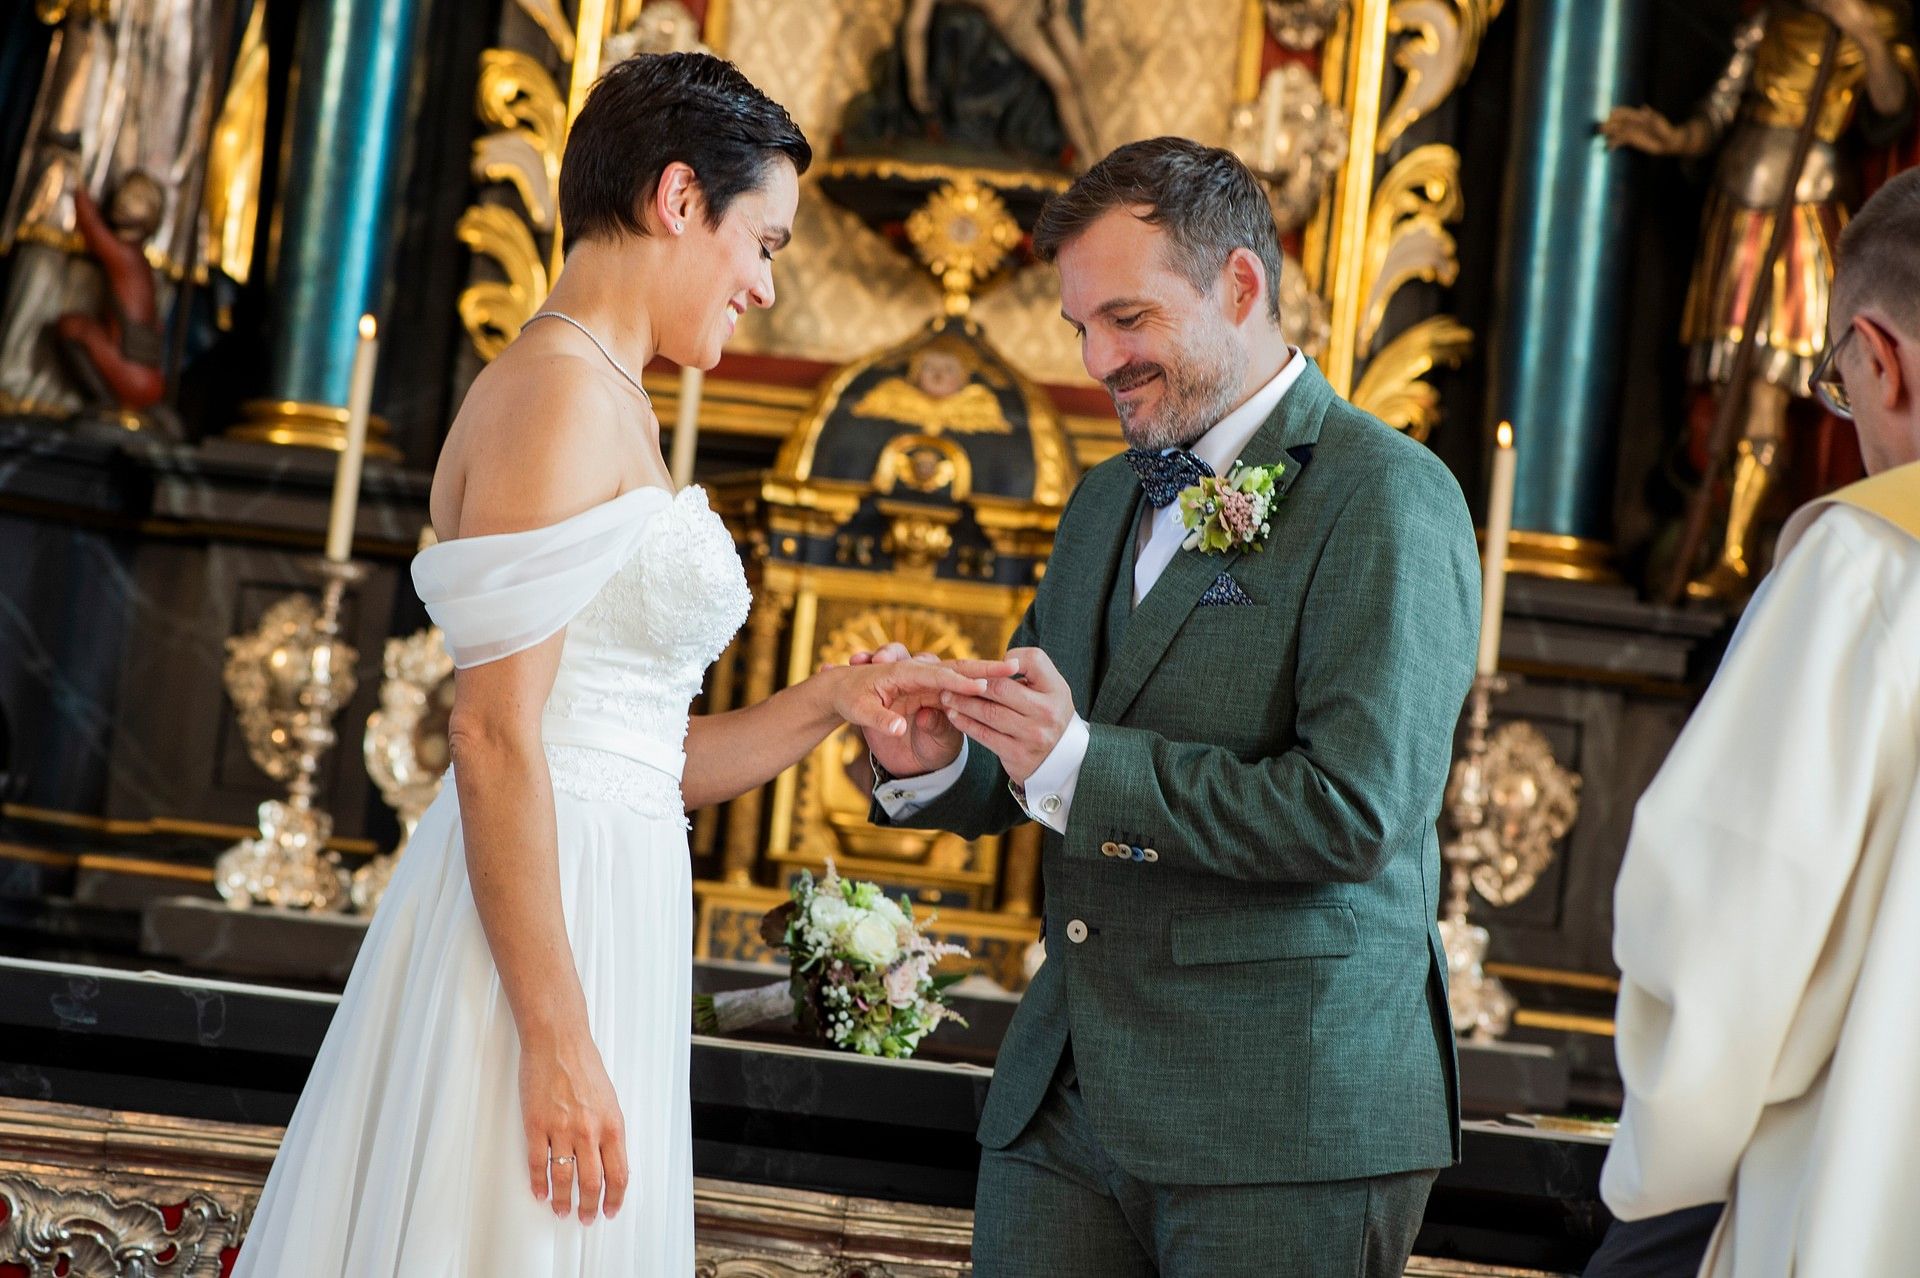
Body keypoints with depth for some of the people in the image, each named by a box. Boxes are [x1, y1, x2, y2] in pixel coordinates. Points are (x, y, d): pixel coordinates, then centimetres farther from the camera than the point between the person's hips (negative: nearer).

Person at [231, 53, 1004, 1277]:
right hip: (543, 935, -10)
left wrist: (829, 702, 8)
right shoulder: (559, 394, -11)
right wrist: (557, 1040, -21)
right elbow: (496, 736, -18)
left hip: (597, 925, 10)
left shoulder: (612, 406, 18)